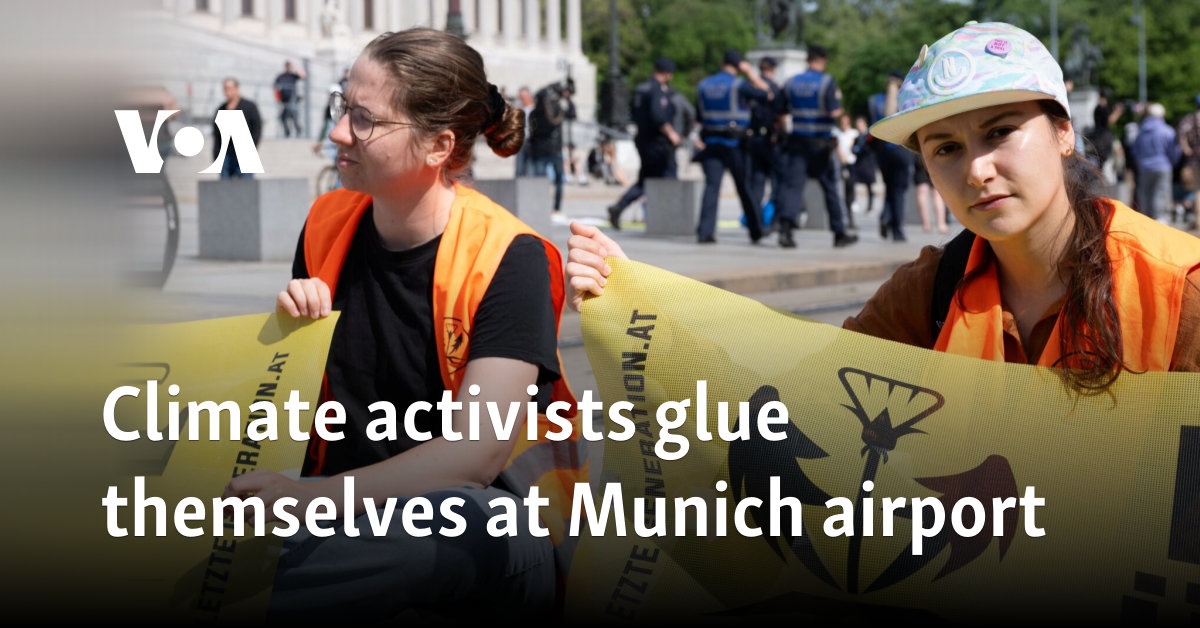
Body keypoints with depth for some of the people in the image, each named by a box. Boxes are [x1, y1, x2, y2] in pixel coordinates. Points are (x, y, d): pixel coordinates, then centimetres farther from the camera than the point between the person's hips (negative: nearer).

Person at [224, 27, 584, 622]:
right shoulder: (327, 223, 4)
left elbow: (476, 453, -22)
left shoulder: (508, 258, -13)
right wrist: (293, 326, -7)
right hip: (355, 504, 4)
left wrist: (311, 495, -32)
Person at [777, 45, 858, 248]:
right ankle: (839, 233, 17)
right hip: (821, 144, -3)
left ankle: (785, 227, -24)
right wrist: (838, 100, 5)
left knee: (792, 184, -4)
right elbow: (834, 112, -15)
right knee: (830, 187, 9)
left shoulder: (791, 83, 5)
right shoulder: (827, 82, -9)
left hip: (797, 141, 3)